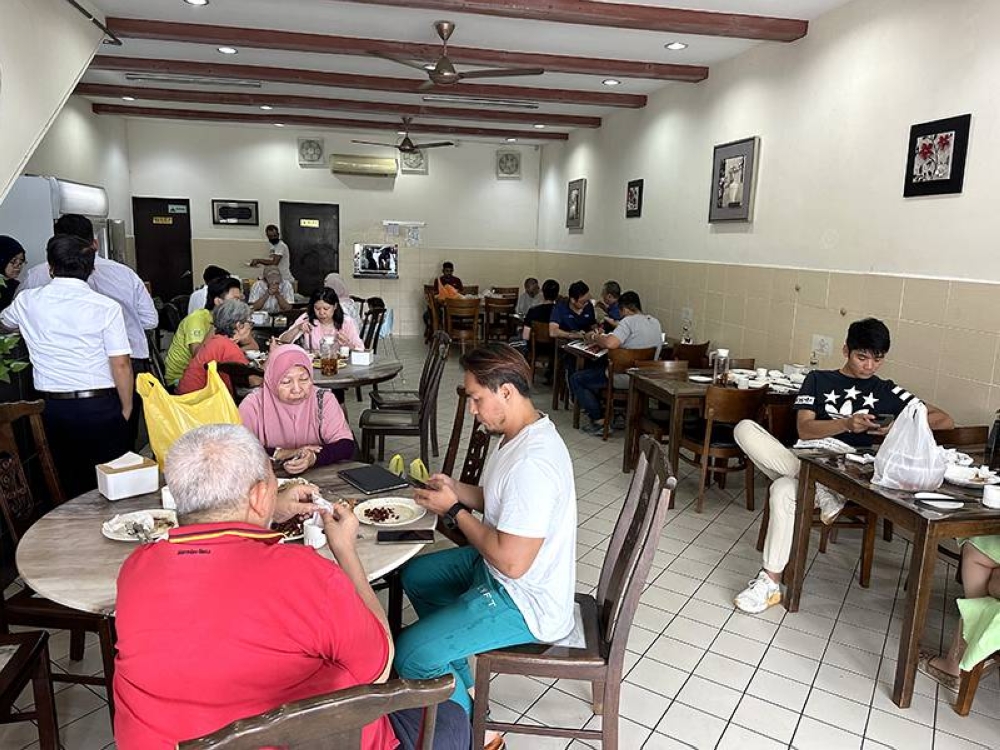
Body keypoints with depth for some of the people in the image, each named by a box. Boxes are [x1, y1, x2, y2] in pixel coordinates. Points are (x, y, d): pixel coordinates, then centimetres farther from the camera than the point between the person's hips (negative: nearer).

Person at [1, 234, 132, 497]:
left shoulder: (27, 302, 2)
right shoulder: (106, 307, -11)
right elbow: (121, 364, -13)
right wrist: (126, 408, -1)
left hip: (53, 407, 3)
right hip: (100, 406, -3)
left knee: (71, 484, 15)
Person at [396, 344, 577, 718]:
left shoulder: (532, 462, -32)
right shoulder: (522, 433, 0)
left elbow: (512, 561, -30)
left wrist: (454, 510, -19)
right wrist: (456, 489, -2)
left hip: (526, 603, -11)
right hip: (499, 573, 11)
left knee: (410, 655, -15)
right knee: (414, 574, 23)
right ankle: (462, 688, 31)